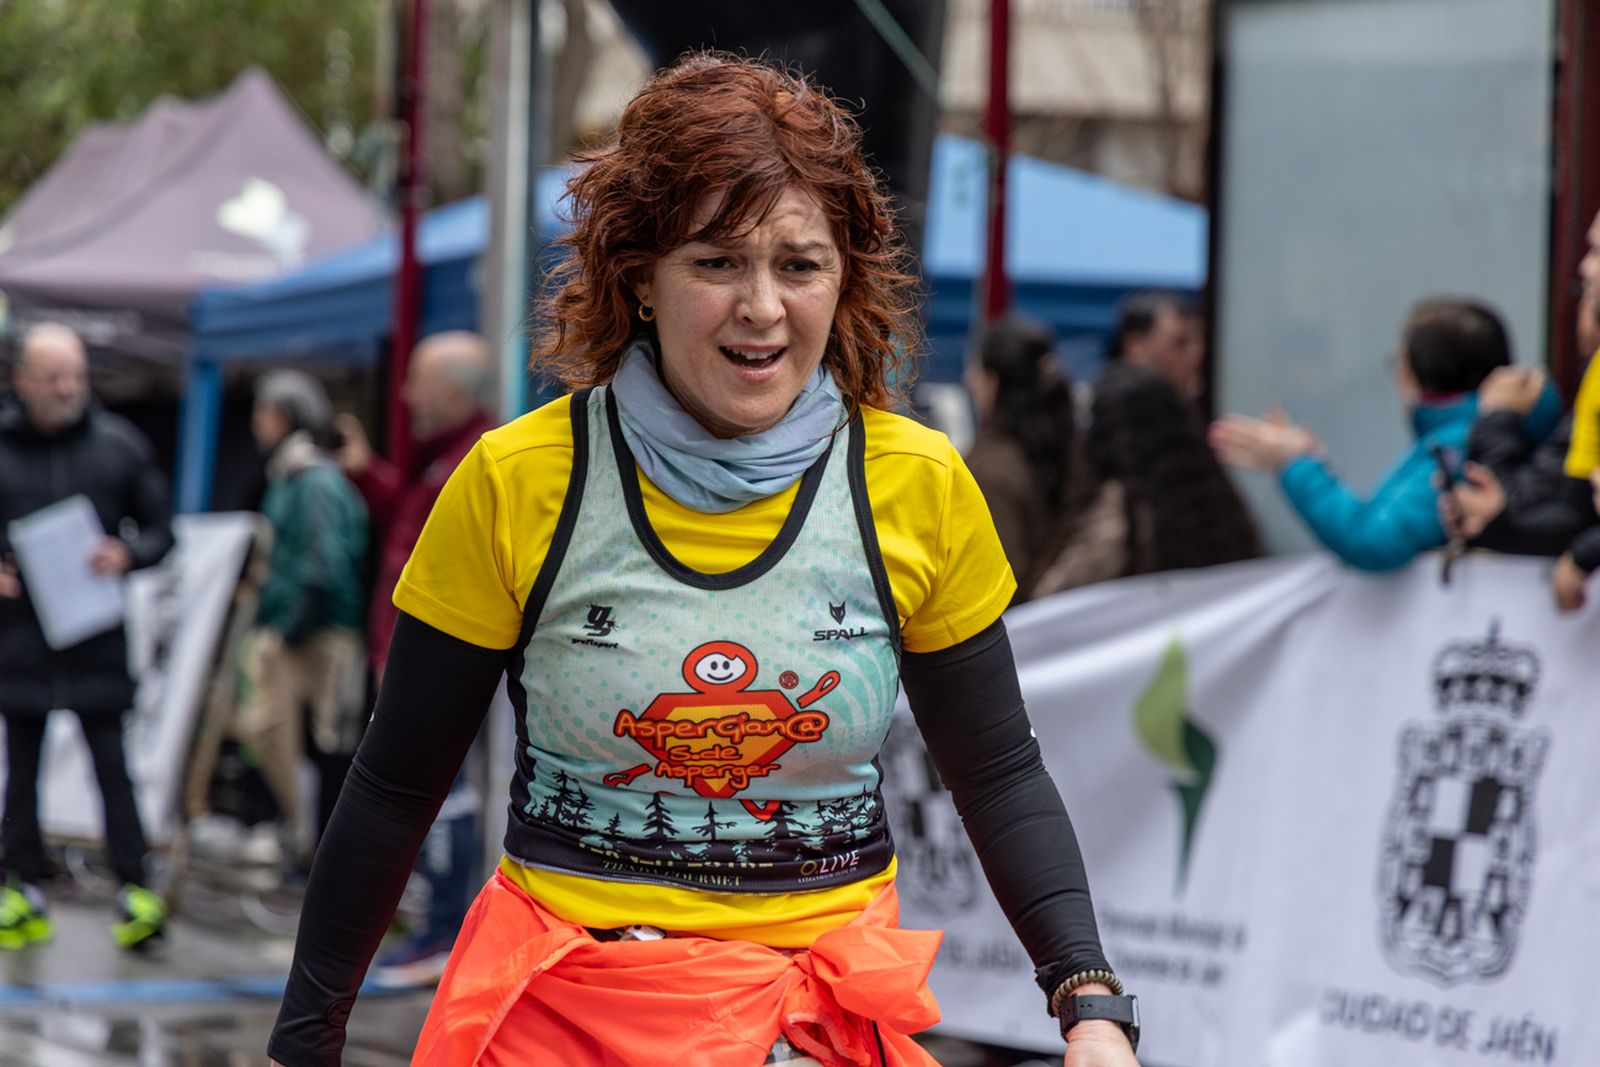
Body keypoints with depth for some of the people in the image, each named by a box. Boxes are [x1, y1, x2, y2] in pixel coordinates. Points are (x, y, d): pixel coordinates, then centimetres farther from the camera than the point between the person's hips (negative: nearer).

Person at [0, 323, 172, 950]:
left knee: (111, 765, -4)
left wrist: (126, 555, -12)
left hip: (96, 641, -1)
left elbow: (160, 531, 9)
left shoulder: (118, 445, 4)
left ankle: (135, 892, -4)